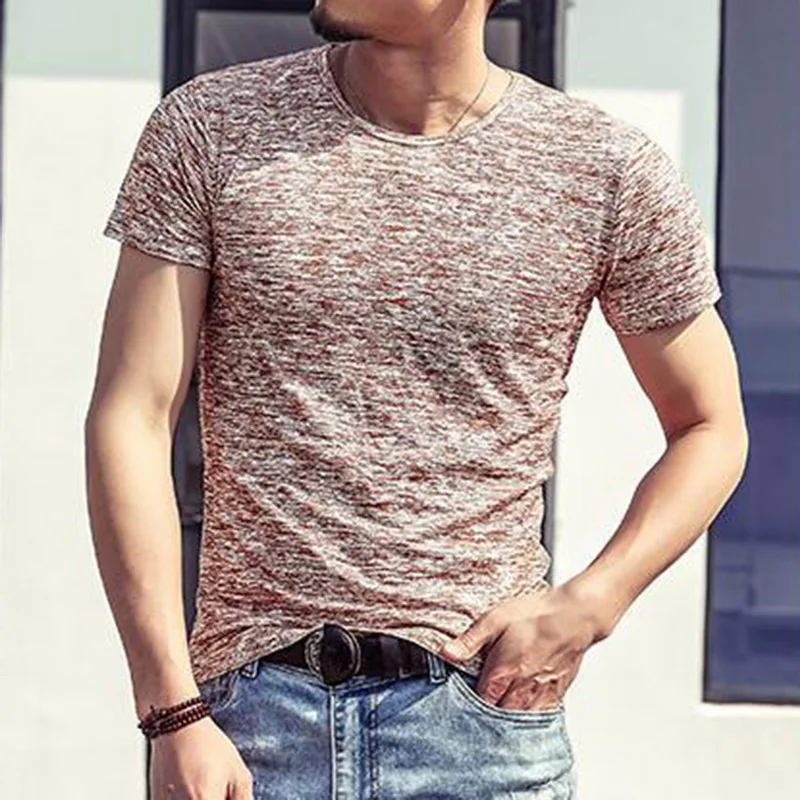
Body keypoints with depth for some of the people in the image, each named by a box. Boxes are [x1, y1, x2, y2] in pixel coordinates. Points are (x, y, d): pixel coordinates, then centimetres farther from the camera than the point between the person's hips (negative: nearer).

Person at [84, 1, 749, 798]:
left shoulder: (611, 172, 1)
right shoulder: (208, 127, 2)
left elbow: (711, 428, 12)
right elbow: (129, 419, -2)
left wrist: (587, 606, -5)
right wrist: (173, 714, -9)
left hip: (482, 710, 0)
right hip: (249, 708, 0)